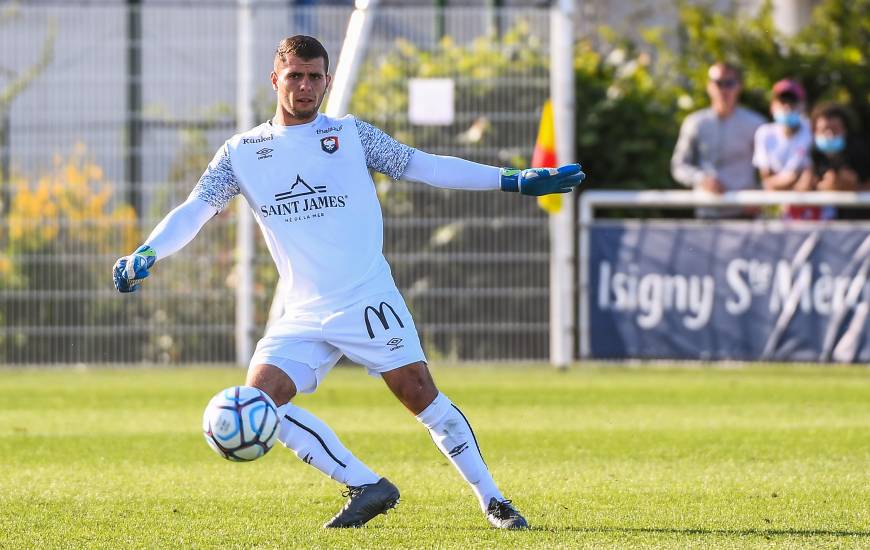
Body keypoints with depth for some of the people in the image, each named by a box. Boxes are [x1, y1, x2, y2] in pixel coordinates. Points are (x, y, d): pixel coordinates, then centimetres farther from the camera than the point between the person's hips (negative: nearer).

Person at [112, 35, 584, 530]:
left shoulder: (351, 134, 5)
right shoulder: (241, 153, 7)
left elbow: (424, 166, 7)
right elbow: (193, 211, 2)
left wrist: (513, 180, 3)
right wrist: (145, 256, -17)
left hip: (370, 300, -2)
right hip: (304, 317, 2)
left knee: (420, 394, -11)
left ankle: (493, 501, 1)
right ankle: (368, 488, -7)